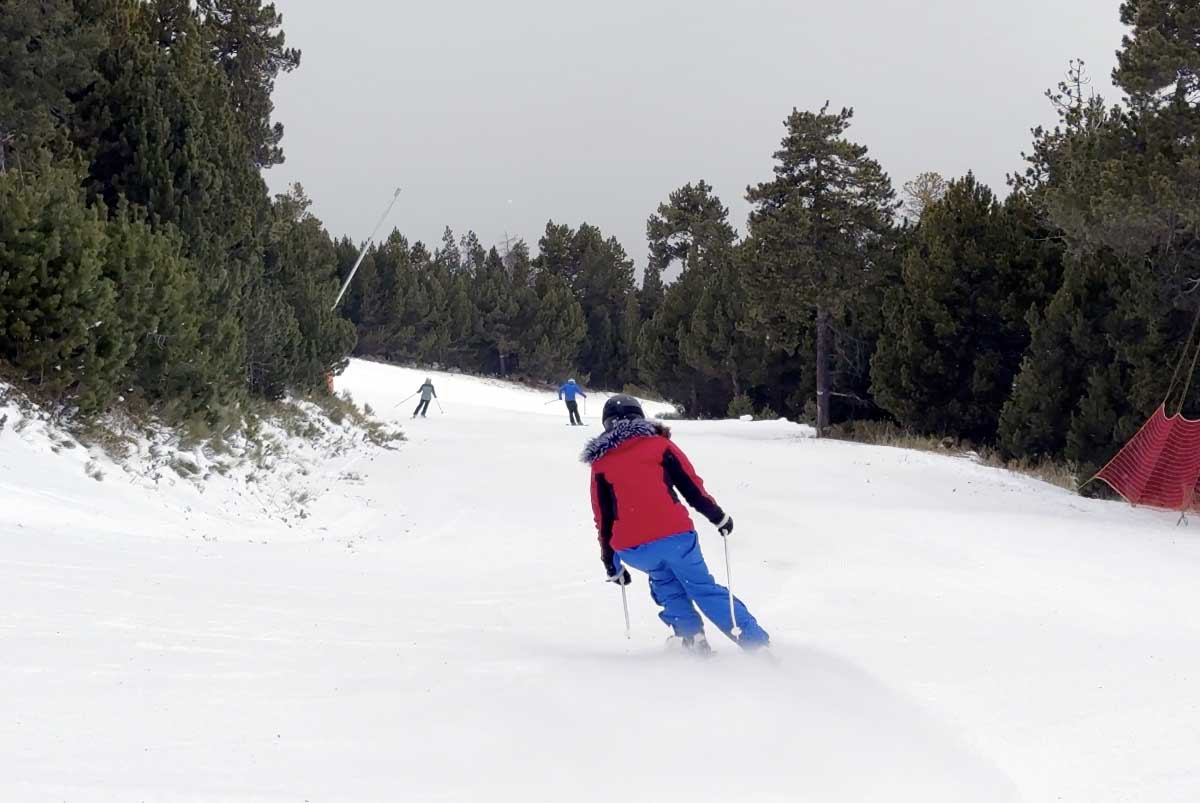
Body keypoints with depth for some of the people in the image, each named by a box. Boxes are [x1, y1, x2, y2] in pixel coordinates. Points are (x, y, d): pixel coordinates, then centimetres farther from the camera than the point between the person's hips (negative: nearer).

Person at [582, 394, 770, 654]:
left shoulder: (600, 463, 14)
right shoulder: (657, 443, 10)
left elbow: (603, 518, 16)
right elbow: (691, 486, 6)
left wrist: (611, 564, 22)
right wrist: (718, 516, 16)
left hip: (632, 549, 1)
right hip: (674, 535, -1)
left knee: (665, 583, 28)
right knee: (704, 589, 9)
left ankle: (691, 636, 13)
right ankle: (755, 642, 2)